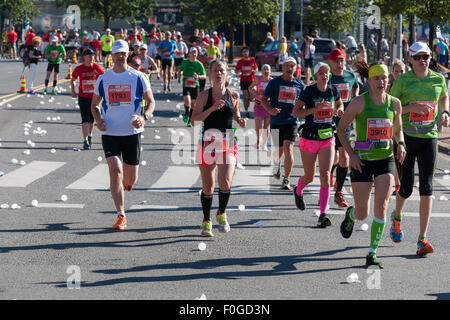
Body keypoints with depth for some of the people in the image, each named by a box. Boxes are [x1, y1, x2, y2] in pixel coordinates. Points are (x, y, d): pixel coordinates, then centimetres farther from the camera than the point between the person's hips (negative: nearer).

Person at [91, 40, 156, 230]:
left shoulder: (138, 77, 0)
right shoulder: (103, 79, 5)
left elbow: (151, 102, 5)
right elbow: (95, 105, 15)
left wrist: (144, 117, -15)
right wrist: (98, 120, -6)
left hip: (132, 132, 0)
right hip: (110, 134, 0)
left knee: (131, 180, 6)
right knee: (115, 171, -15)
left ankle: (125, 184, 46)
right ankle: (121, 216, -9)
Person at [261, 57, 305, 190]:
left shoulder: (300, 85, 6)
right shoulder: (274, 82, 1)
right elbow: (263, 99, 4)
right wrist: (270, 110, -14)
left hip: (291, 121, 0)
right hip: (276, 121, 0)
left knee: (288, 149, -17)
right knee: (278, 150, 10)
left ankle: (286, 180, -13)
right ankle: (276, 164, 48)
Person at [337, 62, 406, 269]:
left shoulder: (395, 103, 3)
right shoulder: (359, 102, -8)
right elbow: (341, 129, -1)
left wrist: (401, 144, -1)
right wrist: (351, 154, -11)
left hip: (386, 159, 2)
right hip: (362, 161, -2)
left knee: (381, 206, -14)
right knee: (362, 214, 2)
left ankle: (372, 253, -6)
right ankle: (351, 214, 41)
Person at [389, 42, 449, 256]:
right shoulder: (402, 81, -5)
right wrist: (411, 107, -19)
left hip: (429, 138, 2)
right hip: (405, 138, -1)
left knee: (426, 187, -9)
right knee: (406, 187, 6)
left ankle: (422, 239, -8)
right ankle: (397, 216, 42)